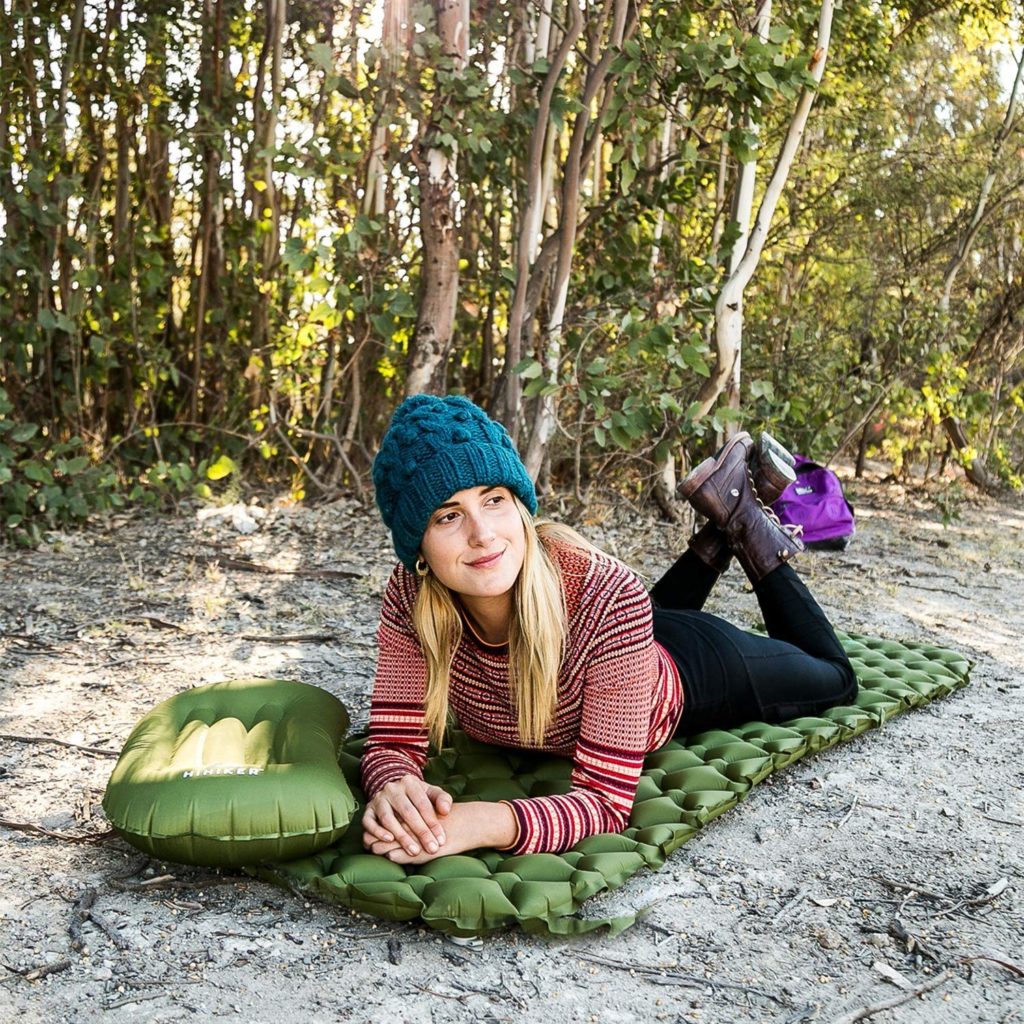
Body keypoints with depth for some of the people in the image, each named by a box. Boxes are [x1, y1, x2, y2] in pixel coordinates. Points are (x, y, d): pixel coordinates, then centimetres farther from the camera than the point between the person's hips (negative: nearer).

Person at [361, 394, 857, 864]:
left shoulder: (609, 598, -46)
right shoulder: (409, 595, -35)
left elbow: (608, 798, -43)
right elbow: (393, 742, -30)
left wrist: (488, 823, -61)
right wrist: (394, 789, -54)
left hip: (685, 674, -3)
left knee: (833, 678, 28)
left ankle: (746, 527, 27)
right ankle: (726, 520, 41)